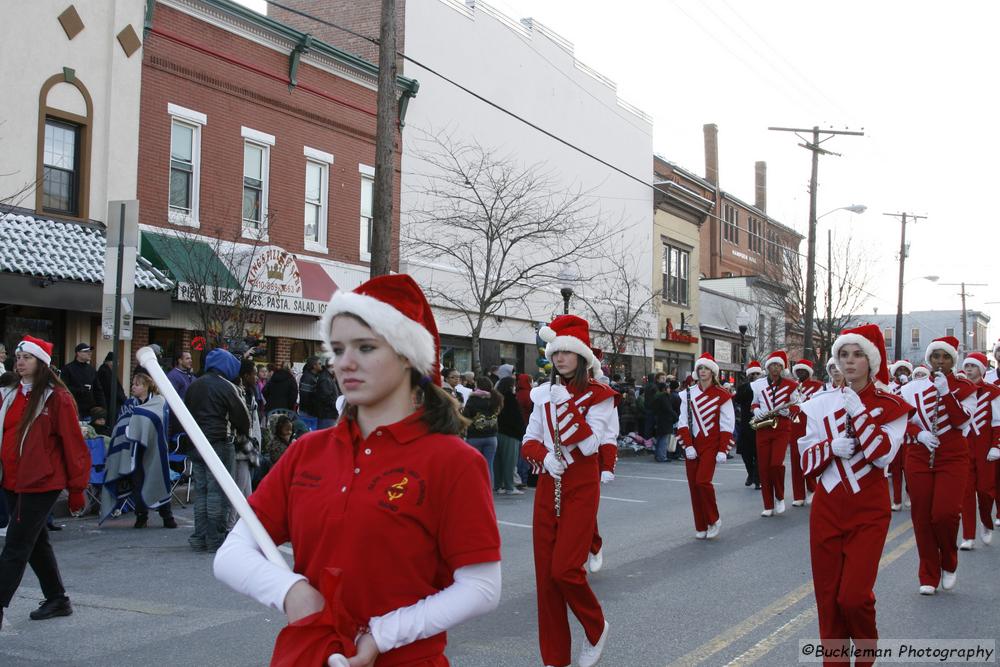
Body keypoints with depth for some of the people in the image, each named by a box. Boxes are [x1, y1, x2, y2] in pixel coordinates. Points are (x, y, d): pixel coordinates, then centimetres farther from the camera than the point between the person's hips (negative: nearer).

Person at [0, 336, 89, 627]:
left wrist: (76, 488, -8)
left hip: (41, 483, -7)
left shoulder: (57, 398, -10)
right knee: (35, 542, 16)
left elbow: (73, 444, -9)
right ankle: (57, 600, 28)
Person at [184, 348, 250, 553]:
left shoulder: (193, 386, 12)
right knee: (217, 491, -3)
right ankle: (216, 539, -1)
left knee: (201, 490, 11)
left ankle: (200, 538, 13)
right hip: (220, 444, -7)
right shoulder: (226, 386, -10)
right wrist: (243, 434, 11)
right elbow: (241, 415, -8)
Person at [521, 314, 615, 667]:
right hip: (547, 487, 5)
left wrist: (566, 404, -17)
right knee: (544, 571, 4)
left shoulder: (599, 395, -5)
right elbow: (529, 442, 8)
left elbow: (590, 444, -17)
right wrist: (545, 456, -13)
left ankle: (596, 627, 17)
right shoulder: (544, 393, 7)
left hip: (581, 487, -5)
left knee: (564, 568, -13)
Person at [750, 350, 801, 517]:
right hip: (763, 428, 3)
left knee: (776, 464, -17)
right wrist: (756, 411, -4)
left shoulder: (789, 385, 1)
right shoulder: (757, 384, 8)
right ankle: (768, 505, 8)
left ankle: (779, 497, 8)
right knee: (763, 467, -1)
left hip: (782, 428, -3)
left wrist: (785, 410, -17)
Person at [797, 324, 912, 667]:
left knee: (854, 596, -9)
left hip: (869, 512, -3)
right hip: (827, 508, 3)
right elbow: (806, 460, 4)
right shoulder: (819, 403, 4)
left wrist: (857, 412, -17)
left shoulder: (891, 405, -3)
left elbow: (883, 454, -18)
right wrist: (831, 447, -15)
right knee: (828, 597, 4)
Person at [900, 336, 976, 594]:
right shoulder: (912, 388, 5)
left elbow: (961, 420, -11)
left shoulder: (964, 388, 2)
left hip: (953, 459, -2)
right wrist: (919, 434, -12)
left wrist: (945, 392, -18)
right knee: (922, 517, 1)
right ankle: (928, 577, 14)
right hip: (919, 458, 2)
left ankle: (949, 564, 13)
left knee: (944, 513, -16)